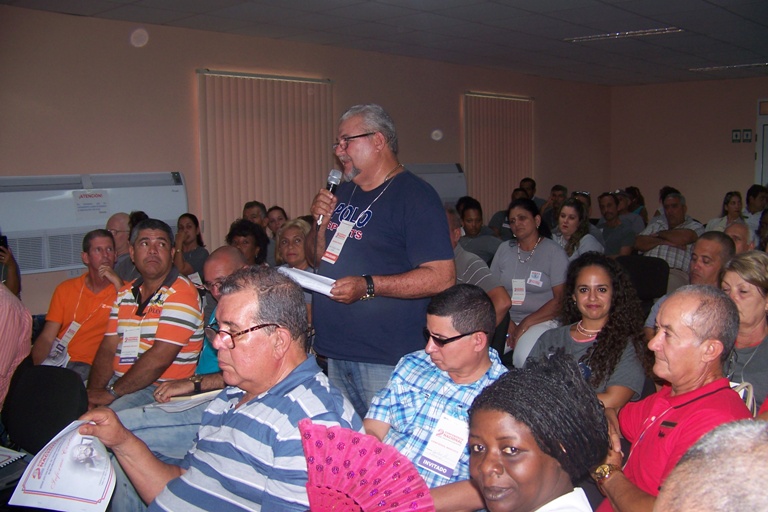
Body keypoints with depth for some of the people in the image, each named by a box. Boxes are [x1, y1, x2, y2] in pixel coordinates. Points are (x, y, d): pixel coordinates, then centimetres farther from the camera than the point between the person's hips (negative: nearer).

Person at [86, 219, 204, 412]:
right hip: (119, 381, 7)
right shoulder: (125, 294, 14)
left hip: (160, 388, -7)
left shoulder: (181, 293, -12)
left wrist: (111, 393, -15)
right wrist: (93, 392, -9)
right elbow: (108, 348, 7)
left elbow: (160, 358, -19)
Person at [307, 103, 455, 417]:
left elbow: (442, 277, -19)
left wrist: (368, 286, -25)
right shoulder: (344, 193, 15)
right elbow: (316, 259, 21)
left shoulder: (414, 196, -11)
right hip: (335, 352, 8)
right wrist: (321, 224, 1)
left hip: (387, 360, -7)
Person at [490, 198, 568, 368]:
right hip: (505, 320, 4)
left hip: (541, 321, -3)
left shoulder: (554, 252, 2)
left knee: (523, 359, -35)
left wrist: (525, 324, -13)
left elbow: (560, 300, -5)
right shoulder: (504, 249, 14)